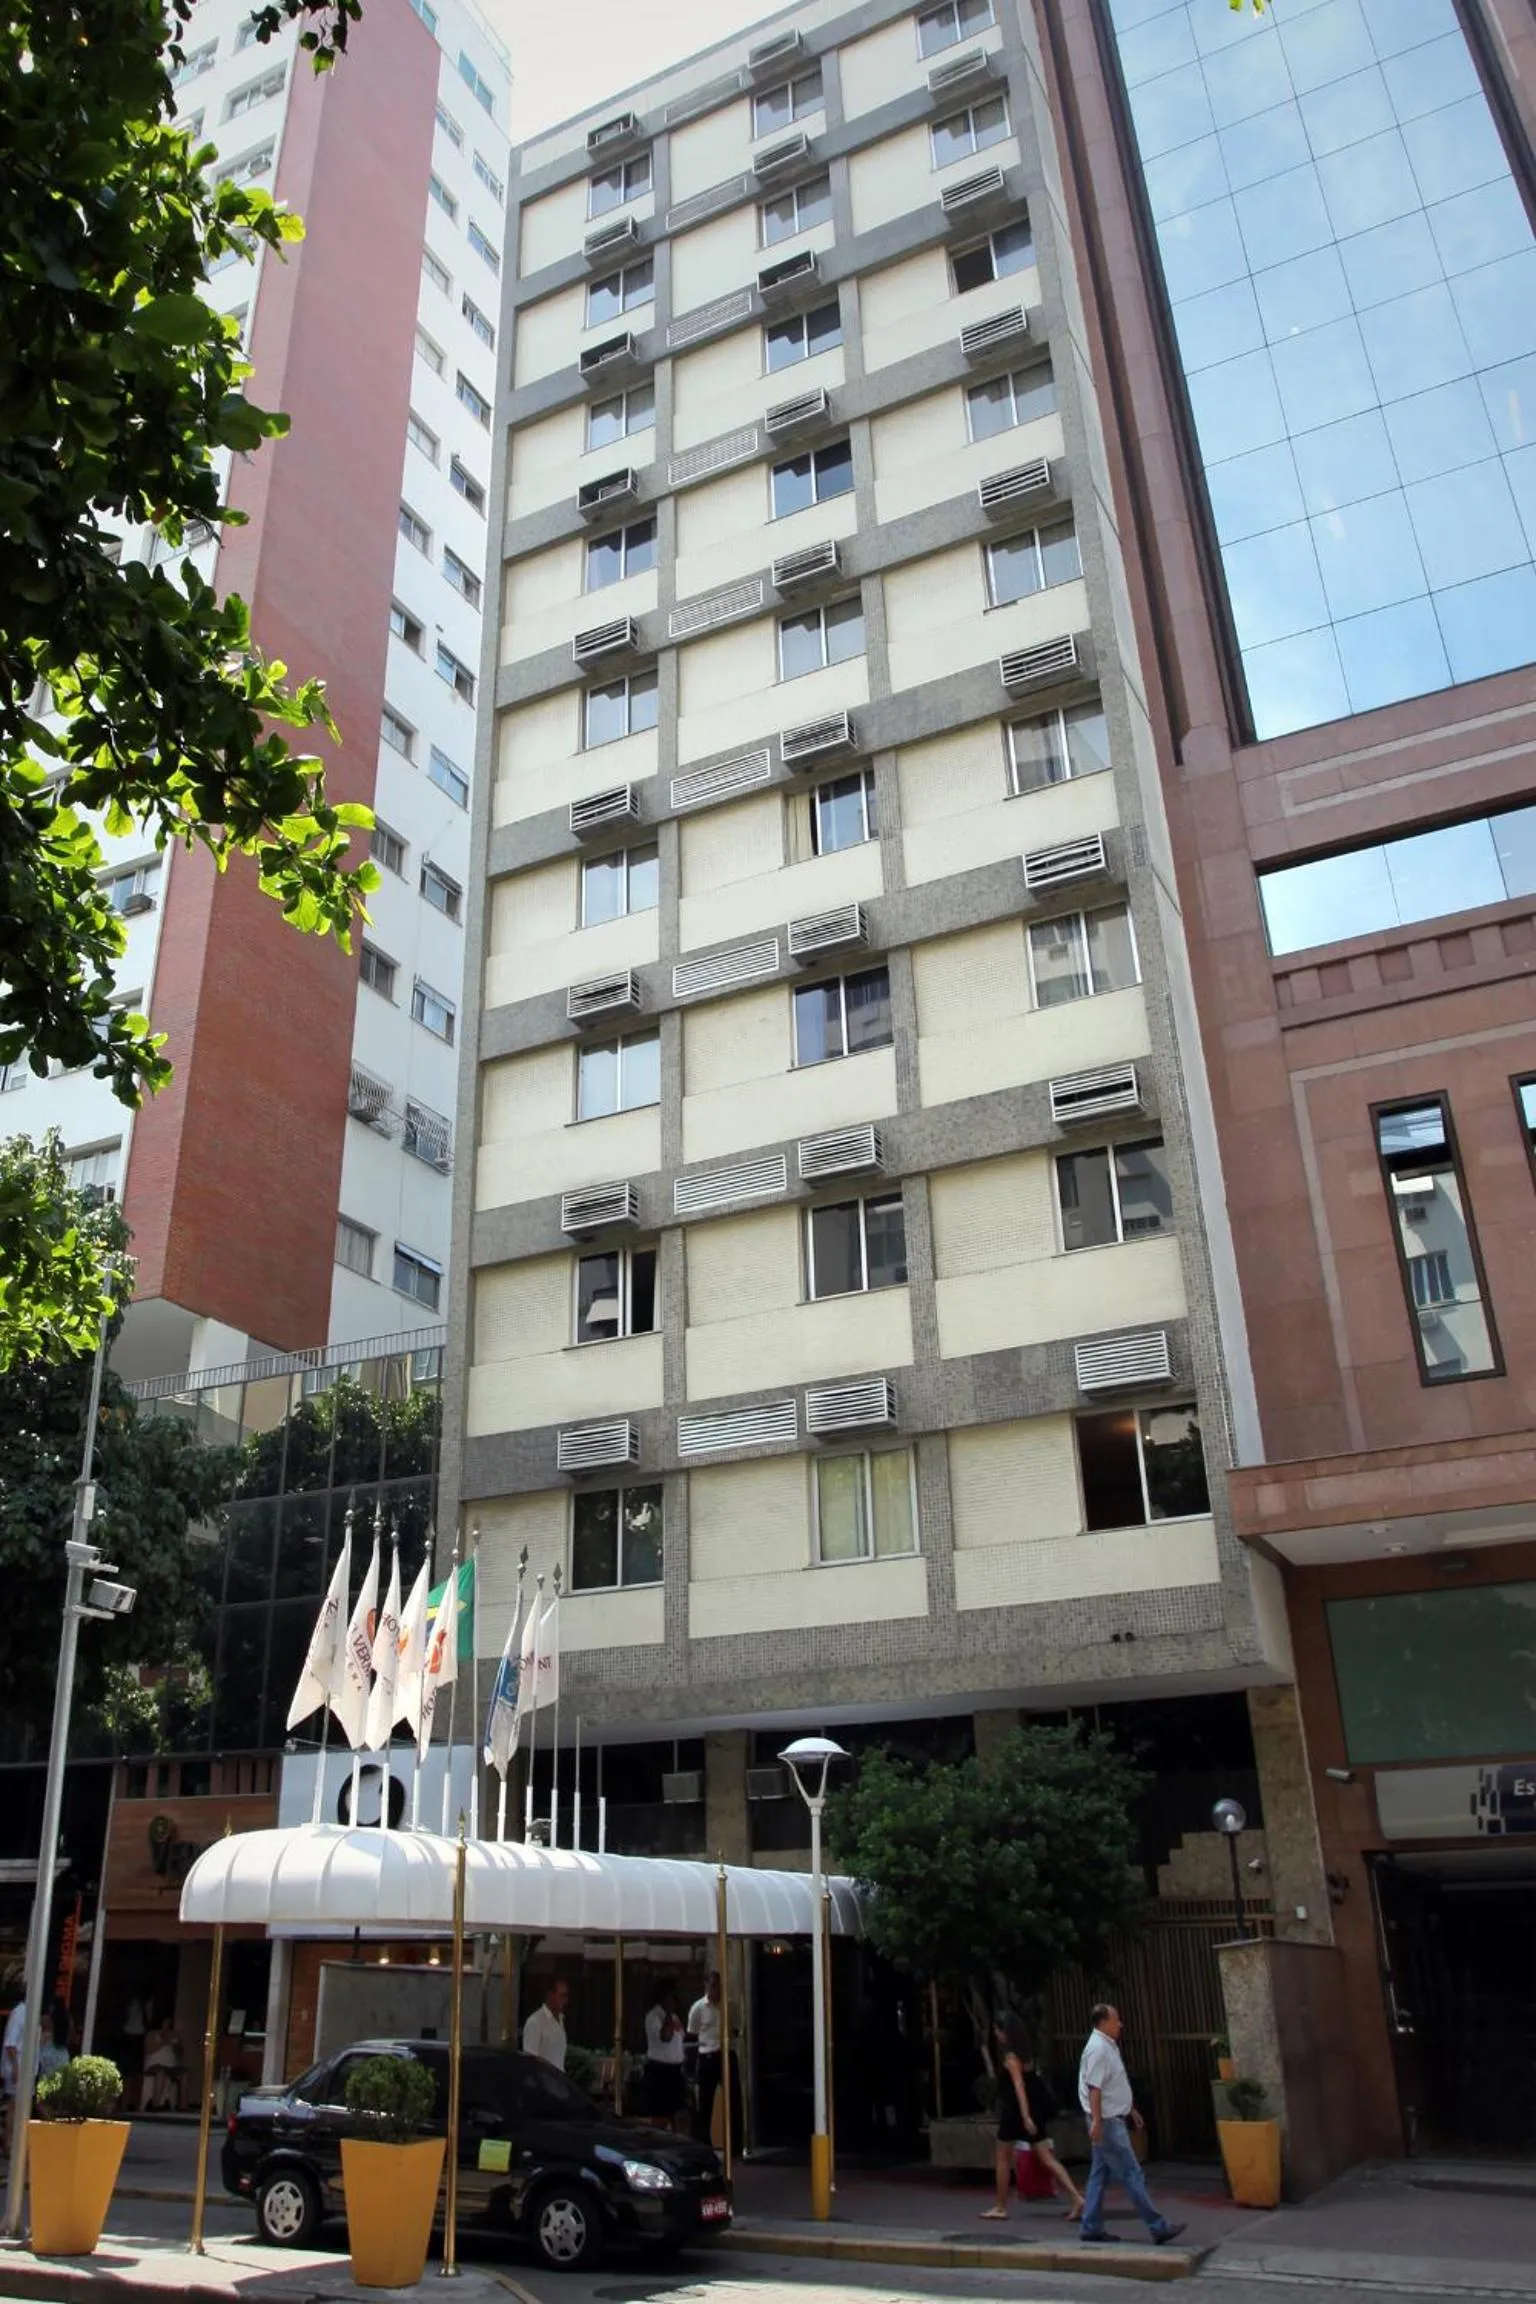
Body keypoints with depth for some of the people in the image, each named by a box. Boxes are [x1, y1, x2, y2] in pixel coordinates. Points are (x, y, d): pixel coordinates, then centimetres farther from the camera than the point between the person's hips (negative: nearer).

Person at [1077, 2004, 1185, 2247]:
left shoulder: (1108, 2046, 14)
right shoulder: (1098, 2049, -19)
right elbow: (1094, 2088, -24)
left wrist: (1130, 2109, 26)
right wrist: (1096, 2122, -28)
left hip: (1112, 2119, 10)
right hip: (1107, 2121, -10)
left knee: (1101, 2175, 11)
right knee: (1131, 2175, -5)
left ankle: (1091, 2228, 15)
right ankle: (1158, 2227, -2)